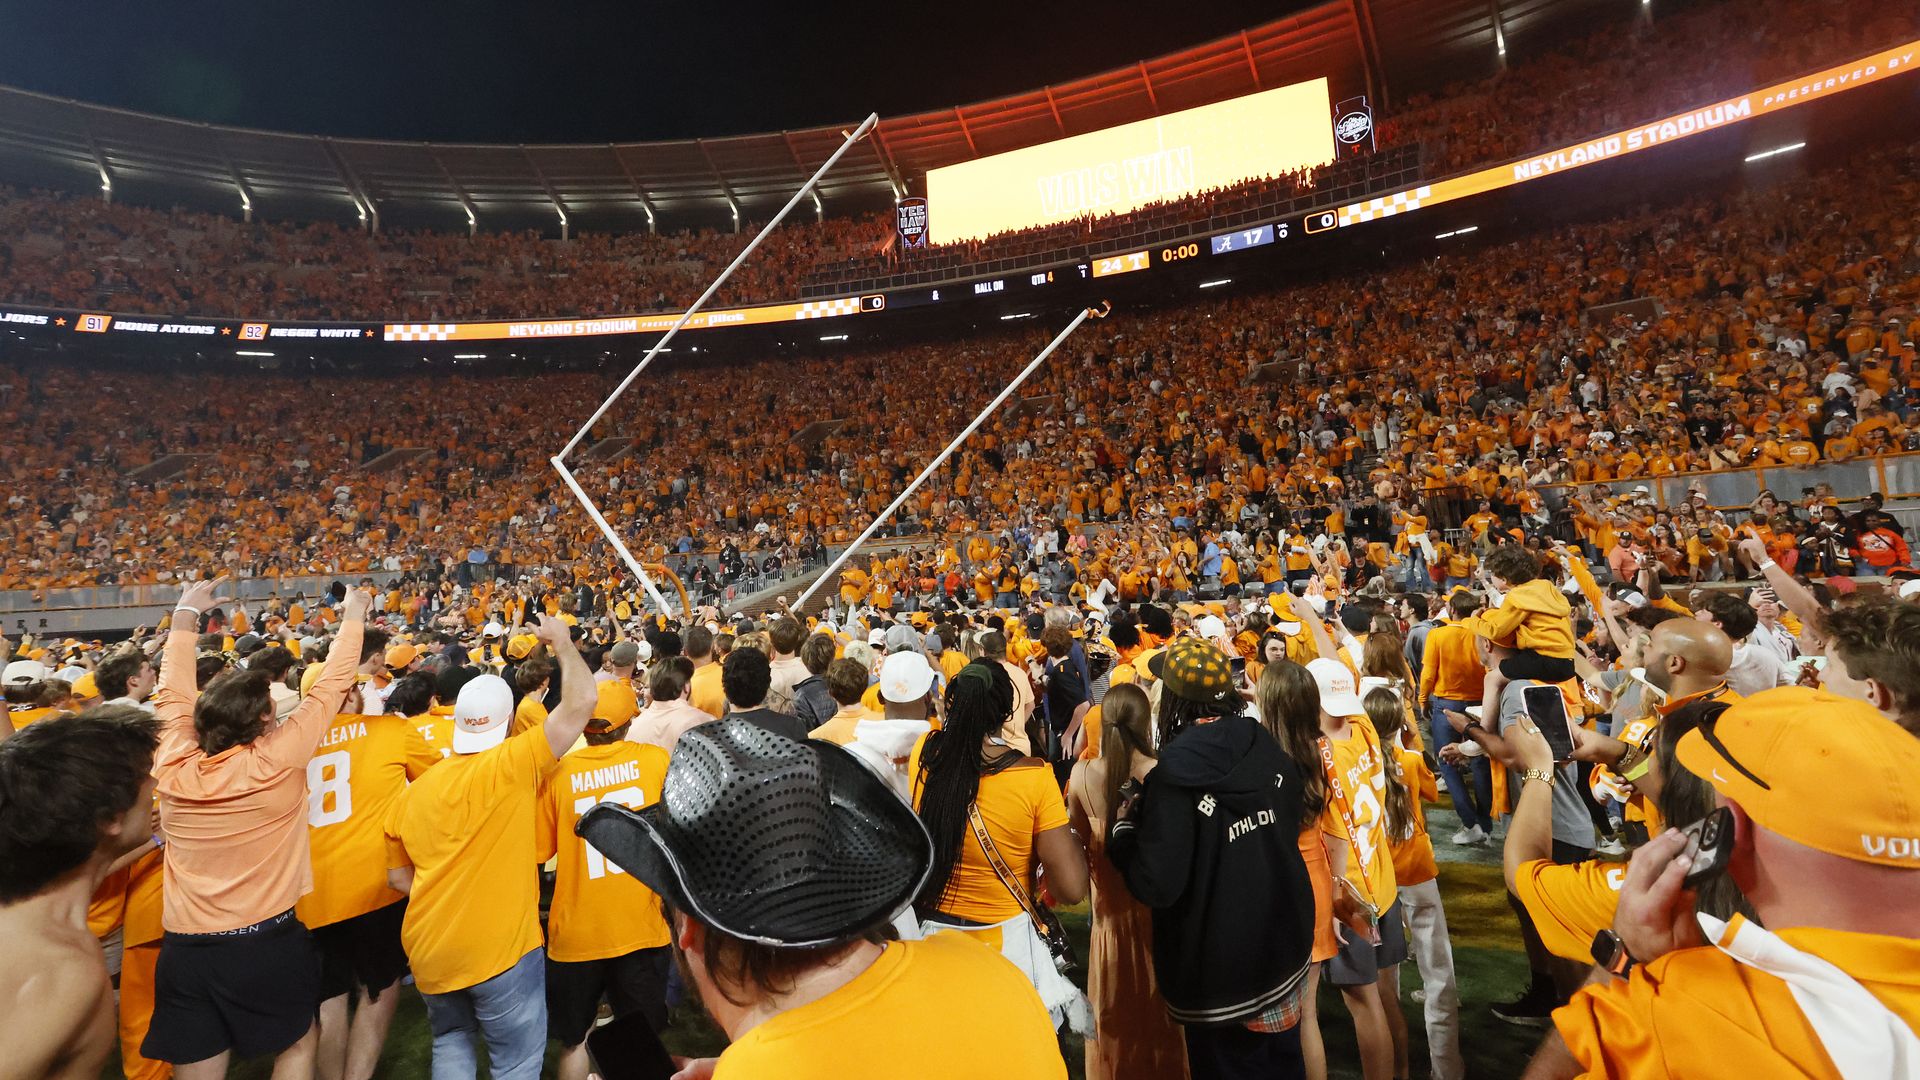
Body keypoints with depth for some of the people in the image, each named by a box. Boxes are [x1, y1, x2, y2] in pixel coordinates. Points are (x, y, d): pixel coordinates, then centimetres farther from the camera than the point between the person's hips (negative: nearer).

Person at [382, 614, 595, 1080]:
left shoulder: (414, 790, 5)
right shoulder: (513, 764, -16)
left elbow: (399, 876, 14)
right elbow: (582, 701, -20)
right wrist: (561, 641, -6)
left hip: (429, 949, 6)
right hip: (500, 947, -6)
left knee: (451, 1042, 29)